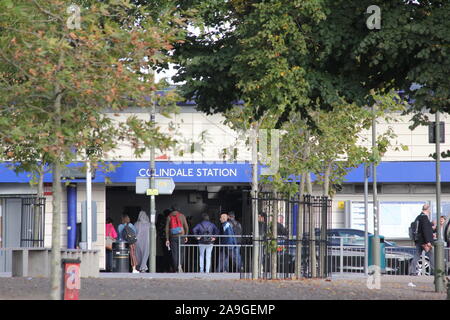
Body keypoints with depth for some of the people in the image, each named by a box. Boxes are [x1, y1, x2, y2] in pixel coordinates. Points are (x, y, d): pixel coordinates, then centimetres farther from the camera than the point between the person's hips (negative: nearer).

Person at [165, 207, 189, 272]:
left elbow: (167, 228, 2)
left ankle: (176, 269, 1)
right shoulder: (182, 216, 4)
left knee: (174, 253, 4)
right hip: (181, 236, 0)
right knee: (180, 252, 9)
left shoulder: (169, 217, 4)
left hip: (173, 237, 0)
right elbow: (186, 226, 0)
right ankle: (179, 265, -12)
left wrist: (167, 239, 3)